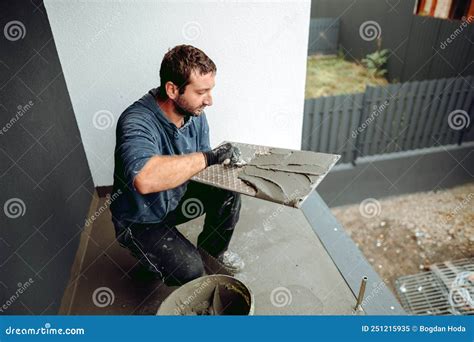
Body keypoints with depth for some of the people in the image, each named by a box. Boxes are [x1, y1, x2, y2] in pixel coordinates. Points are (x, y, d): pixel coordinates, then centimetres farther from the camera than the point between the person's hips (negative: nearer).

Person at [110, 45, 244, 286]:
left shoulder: (194, 112, -10)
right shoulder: (136, 122, -34)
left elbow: (197, 165, 0)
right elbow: (145, 179, -54)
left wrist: (224, 163, -21)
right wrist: (208, 157, -44)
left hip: (177, 197, 6)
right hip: (141, 219, -6)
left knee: (228, 192, -9)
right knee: (190, 270, -20)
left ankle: (213, 248, 17)